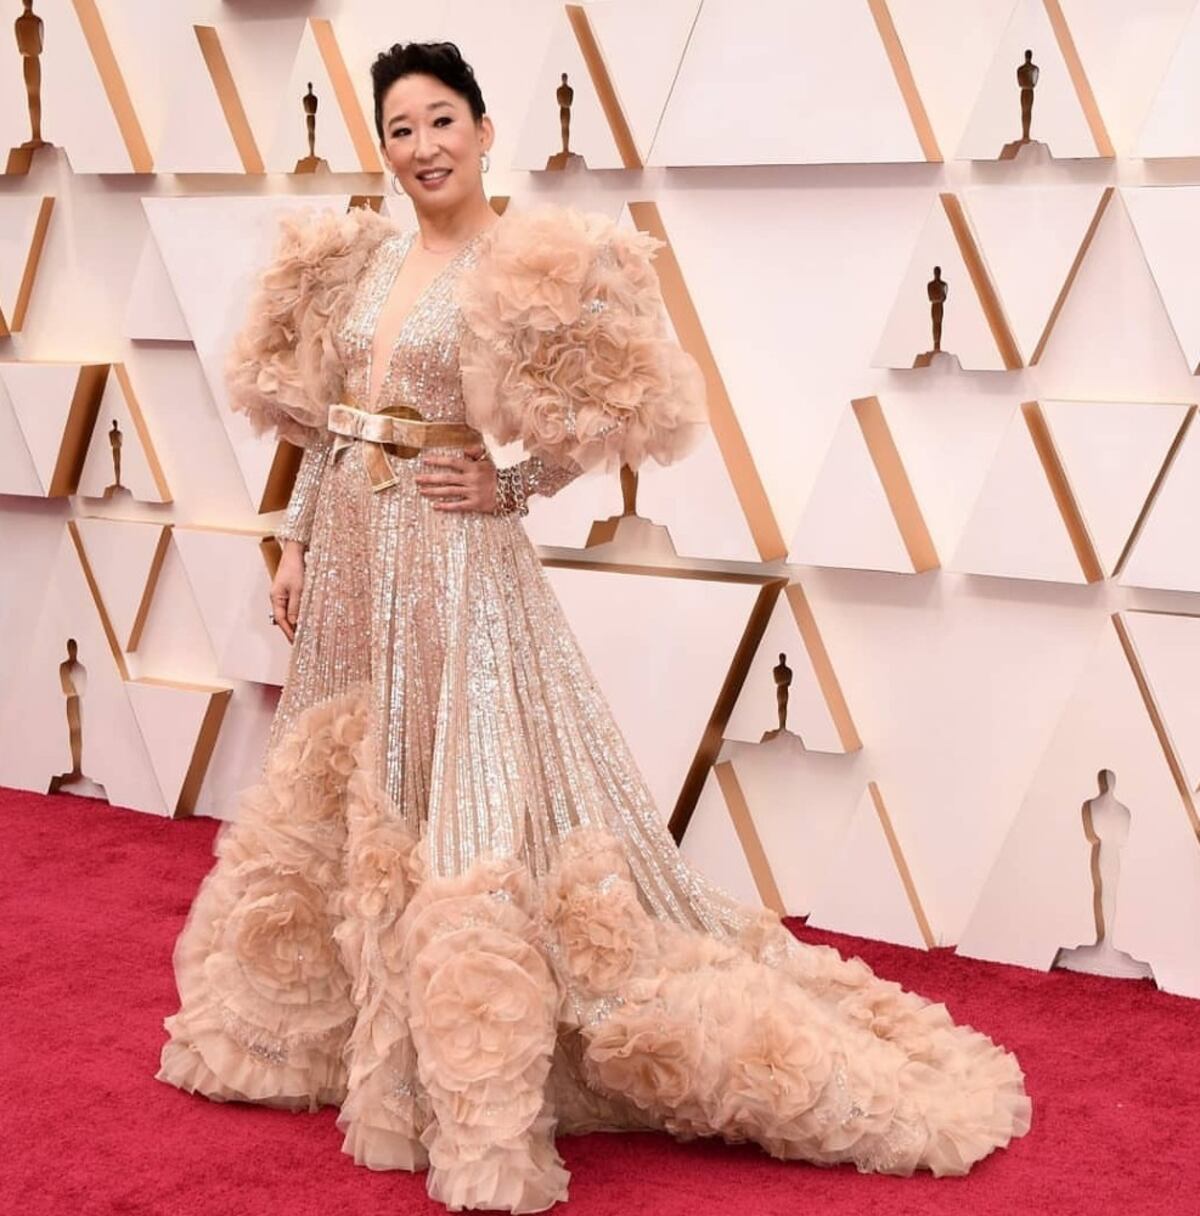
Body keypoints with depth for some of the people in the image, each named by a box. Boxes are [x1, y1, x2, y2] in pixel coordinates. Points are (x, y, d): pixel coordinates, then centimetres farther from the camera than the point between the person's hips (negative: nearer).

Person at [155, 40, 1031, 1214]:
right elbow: (320, 418, 15)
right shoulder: (362, 257, 10)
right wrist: (295, 542, 11)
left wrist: (511, 487, -14)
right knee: (347, 793, 16)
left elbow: (623, 410, -14)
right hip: (349, 552, 7)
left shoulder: (526, 267, -10)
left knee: (476, 801, -7)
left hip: (448, 556, -7)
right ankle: (357, 1026, 34)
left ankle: (487, 1084, 2)